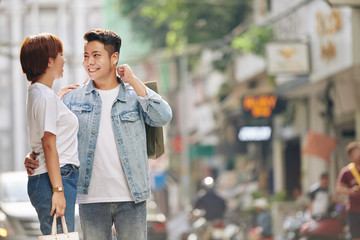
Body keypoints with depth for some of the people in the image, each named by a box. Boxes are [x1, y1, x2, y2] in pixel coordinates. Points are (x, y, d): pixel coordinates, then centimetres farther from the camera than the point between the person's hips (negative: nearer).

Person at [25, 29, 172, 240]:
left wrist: (134, 82, -12)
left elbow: (163, 118, -12)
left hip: (130, 197, -1)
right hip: (91, 198, 1)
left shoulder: (135, 94, 3)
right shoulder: (74, 99, 7)